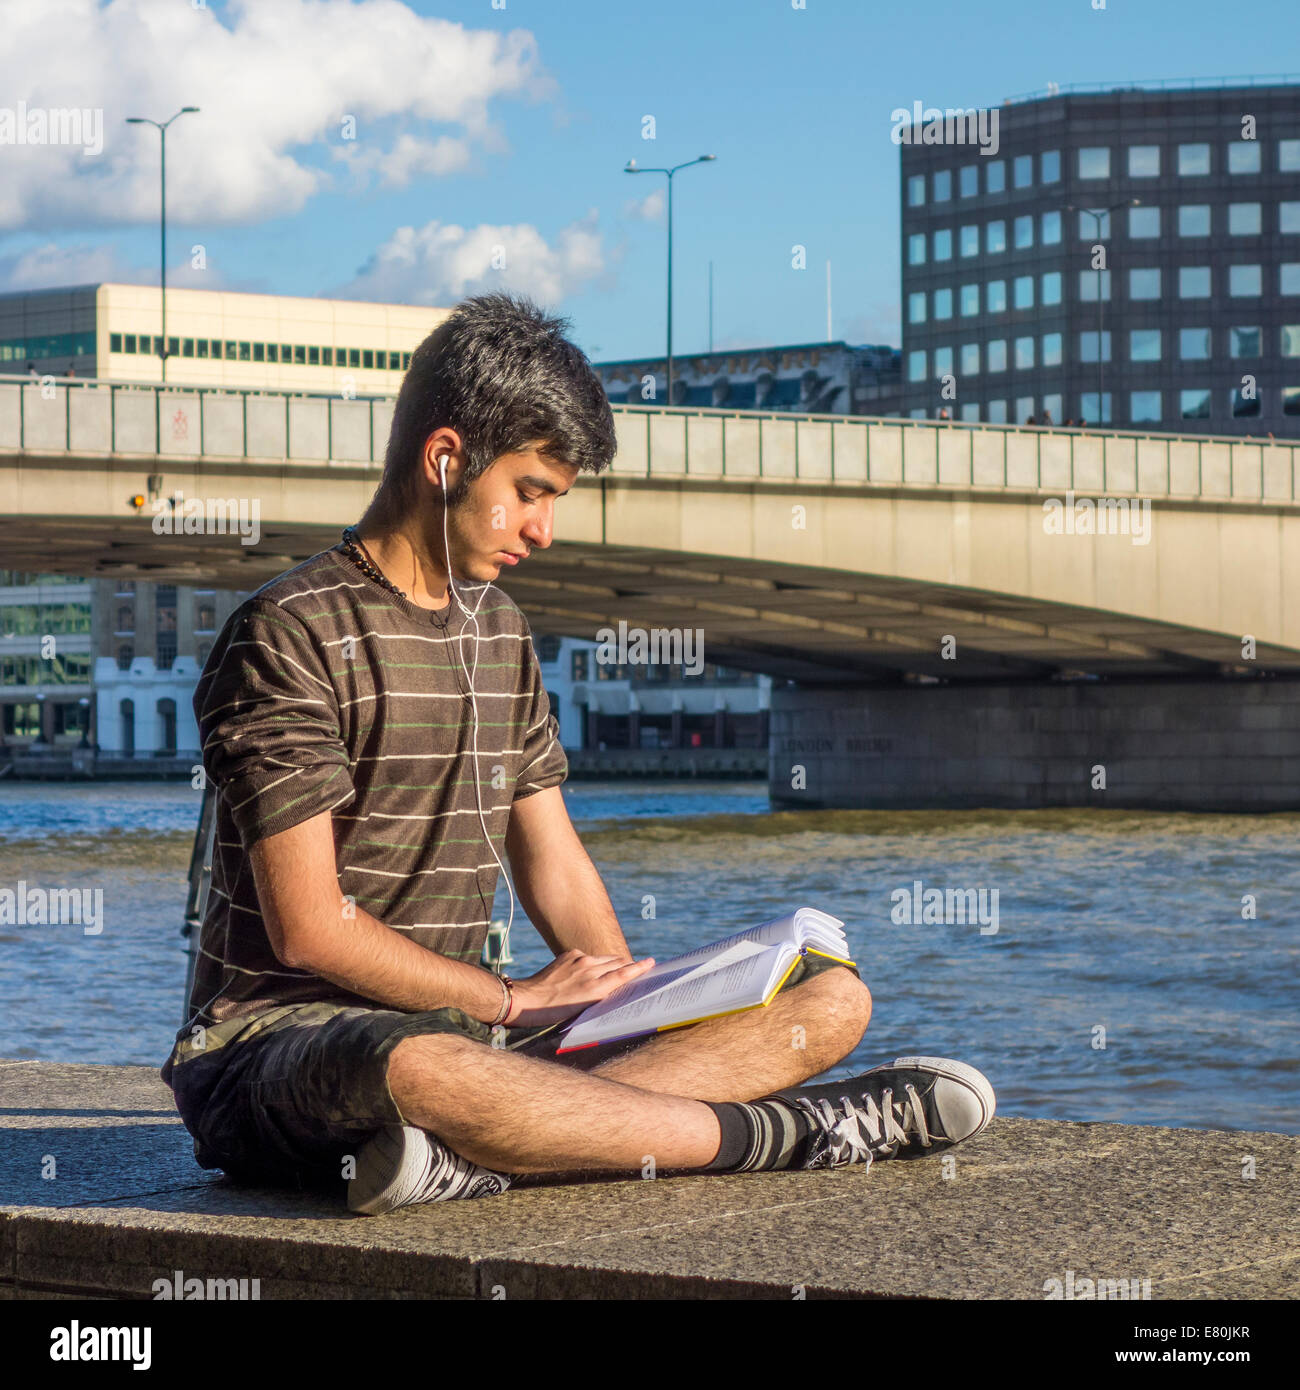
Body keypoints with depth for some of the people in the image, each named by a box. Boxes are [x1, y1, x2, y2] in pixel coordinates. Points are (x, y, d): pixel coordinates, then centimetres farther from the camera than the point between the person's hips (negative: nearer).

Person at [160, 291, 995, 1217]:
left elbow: (555, 864, 16)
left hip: (458, 1025, 8)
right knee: (417, 1071, -46)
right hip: (281, 1037, -8)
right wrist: (514, 1000, -10)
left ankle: (486, 1158, -29)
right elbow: (309, 927, -16)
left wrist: (626, 997, -3)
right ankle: (777, 1134, -30)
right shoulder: (290, 636, -10)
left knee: (831, 999, -6)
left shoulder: (500, 632, 17)